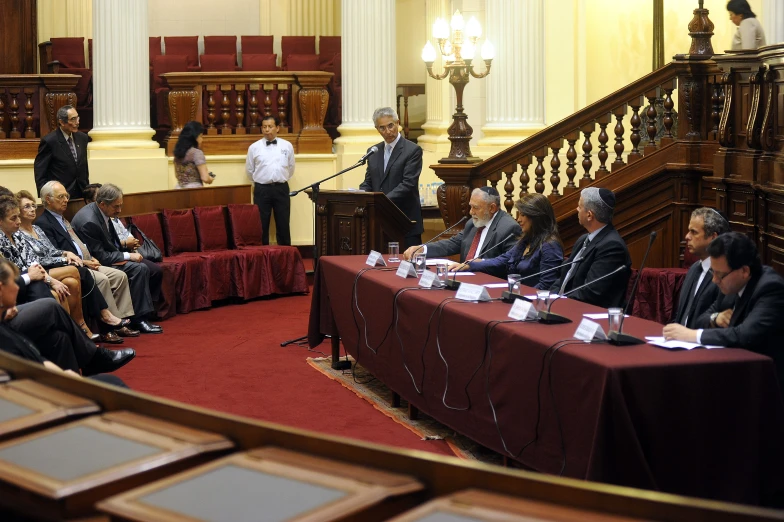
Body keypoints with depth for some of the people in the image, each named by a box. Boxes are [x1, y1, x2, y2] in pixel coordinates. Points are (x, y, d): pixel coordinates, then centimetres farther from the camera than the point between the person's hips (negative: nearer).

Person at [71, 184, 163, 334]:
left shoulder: (101, 213, 1)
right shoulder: (89, 222, -27)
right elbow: (100, 257, -24)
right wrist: (128, 256, -20)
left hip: (110, 256, 10)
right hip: (100, 264, -10)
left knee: (155, 270, 0)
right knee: (140, 269, -28)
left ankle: (145, 310, 6)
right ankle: (138, 319, -23)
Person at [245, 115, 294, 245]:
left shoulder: (287, 146, 5)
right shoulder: (254, 147, 1)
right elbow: (249, 170, 11)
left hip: (281, 189, 1)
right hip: (262, 189, -1)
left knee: (283, 225, 4)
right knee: (261, 225, 2)